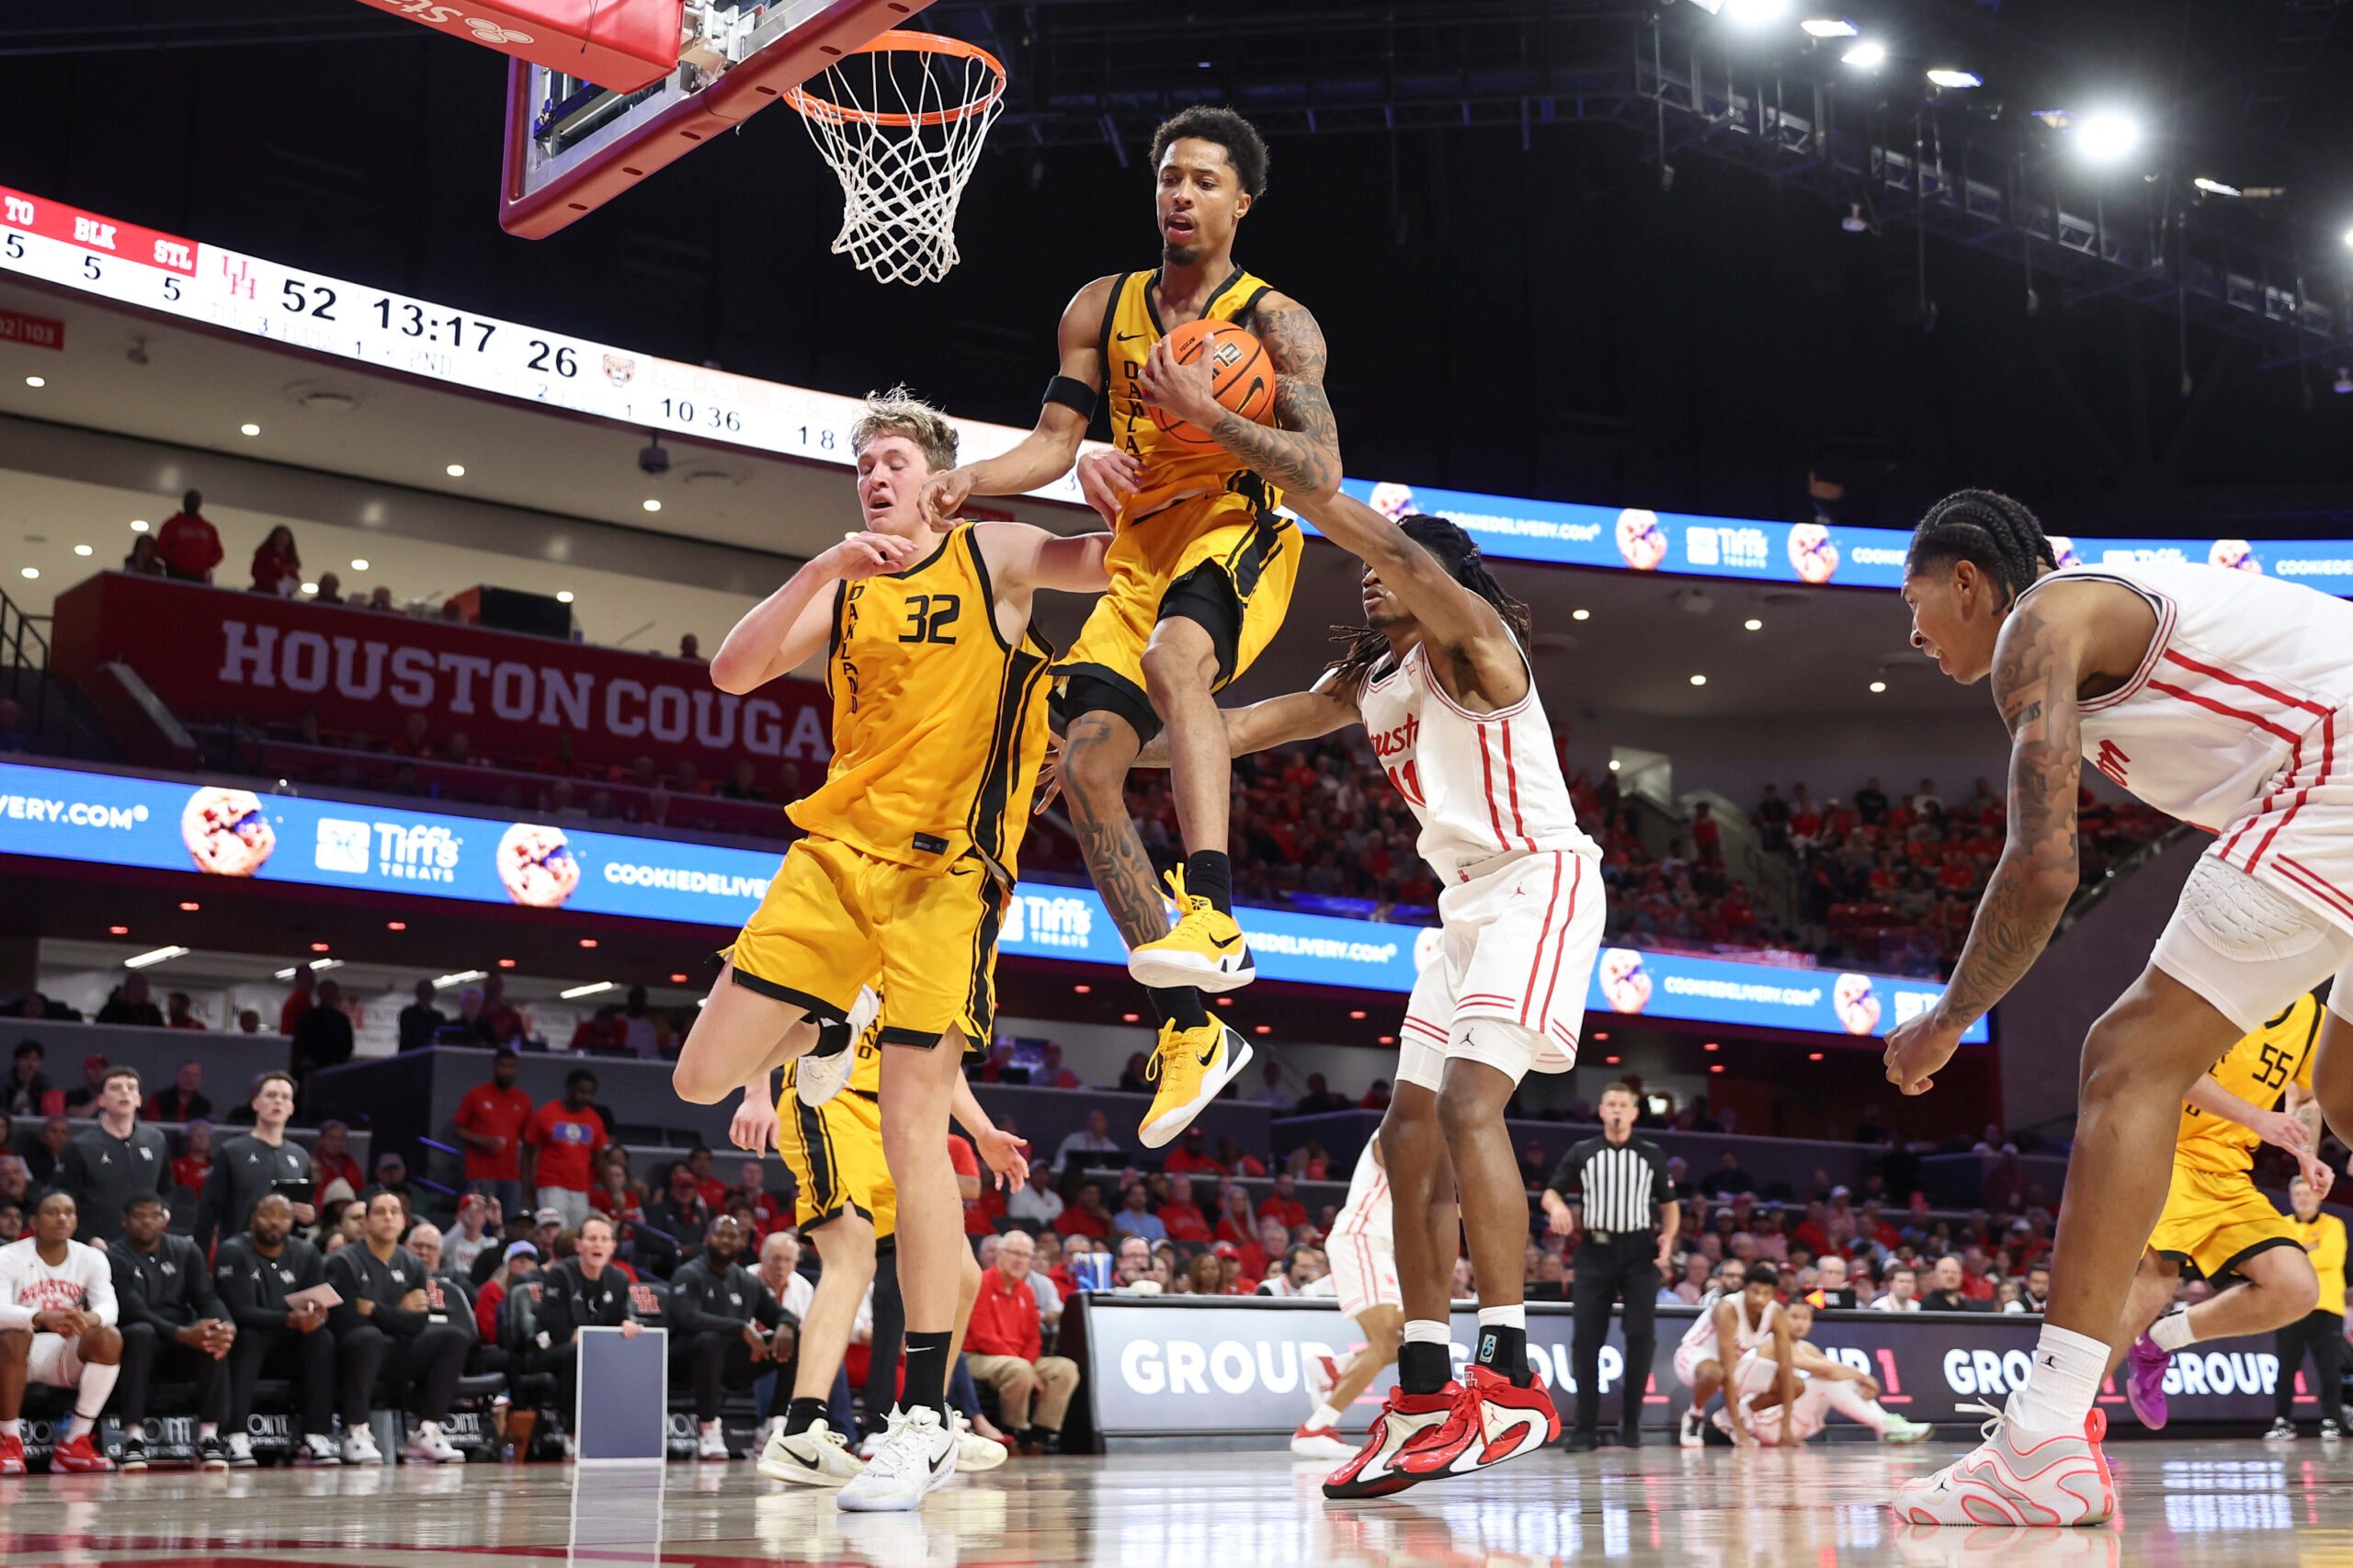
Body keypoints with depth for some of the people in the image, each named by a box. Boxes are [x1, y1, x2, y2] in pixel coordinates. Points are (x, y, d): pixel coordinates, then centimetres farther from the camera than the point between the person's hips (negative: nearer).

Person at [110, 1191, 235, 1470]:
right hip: (139, 1345, -3)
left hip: (182, 1351, 3)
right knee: (141, 1332, -38)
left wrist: (227, 1327, -27)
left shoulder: (186, 1250, 9)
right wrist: (183, 1334, -34)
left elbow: (207, 1298, -2)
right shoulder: (115, 1258, -4)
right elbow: (134, 1312, -18)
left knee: (215, 1336, -30)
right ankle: (134, 1439, -39)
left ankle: (208, 1438, -30)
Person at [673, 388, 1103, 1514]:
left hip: (942, 869, -5)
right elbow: (734, 673, -2)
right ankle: (824, 1030, 34)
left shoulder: (992, 556, 5)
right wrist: (825, 565, -13)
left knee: (910, 1131, -11)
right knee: (703, 1079, -1)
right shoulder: (842, 589, 13)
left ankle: (926, 1420, -6)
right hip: (836, 851, 5)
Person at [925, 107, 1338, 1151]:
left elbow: (1322, 470, -9)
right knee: (1087, 763, -10)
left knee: (1172, 656, -39)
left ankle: (1214, 912, -48)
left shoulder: (1275, 321, -1)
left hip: (1239, 533, -5)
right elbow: (1053, 443, 11)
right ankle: (1192, 1030, -4)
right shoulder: (1101, 309, 13)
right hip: (1141, 548, 5)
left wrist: (1206, 412, -19)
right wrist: (972, 481, -9)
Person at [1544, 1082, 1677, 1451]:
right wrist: (1557, 1206, -15)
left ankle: (1631, 1423, 6)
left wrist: (1668, 1236, -7)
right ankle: (1585, 1428, 0)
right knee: (1588, 1339, -3)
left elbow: (1669, 1203, 12)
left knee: (1642, 1335, -4)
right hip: (1595, 1251, 0)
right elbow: (1550, 1192, 9)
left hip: (1640, 1252, 0)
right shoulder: (1582, 1153, 8)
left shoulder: (1652, 1154, 9)